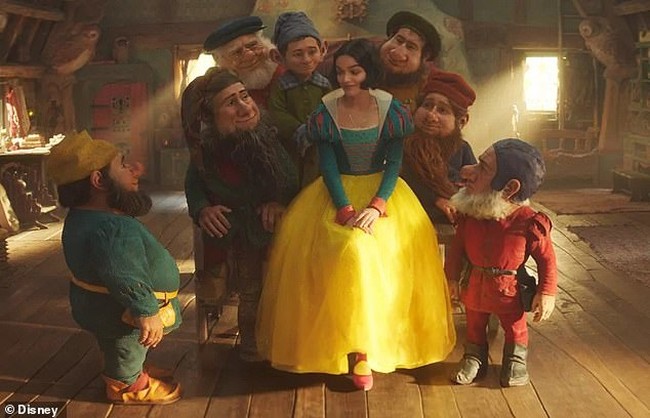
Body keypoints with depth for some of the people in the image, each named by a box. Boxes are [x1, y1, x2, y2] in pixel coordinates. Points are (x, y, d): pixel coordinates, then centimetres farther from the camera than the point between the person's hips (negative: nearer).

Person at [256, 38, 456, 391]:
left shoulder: (390, 108, -4)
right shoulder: (325, 111, -5)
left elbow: (394, 162, -5)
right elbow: (328, 166, -6)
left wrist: (377, 206, -20)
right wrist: (345, 209, -20)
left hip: (381, 190, 1)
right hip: (338, 193, 0)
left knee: (387, 252, -25)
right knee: (350, 251, -26)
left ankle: (366, 345, -10)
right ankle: (359, 349, -13)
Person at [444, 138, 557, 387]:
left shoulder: (530, 223, -28)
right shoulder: (469, 215, -17)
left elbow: (547, 259, -15)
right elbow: (458, 247, -1)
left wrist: (547, 294, -14)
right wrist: (452, 277, 5)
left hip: (509, 290, -3)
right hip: (474, 287, 3)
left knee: (515, 328, 19)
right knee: (474, 325, 22)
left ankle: (515, 361, 43)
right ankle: (474, 359, 44)